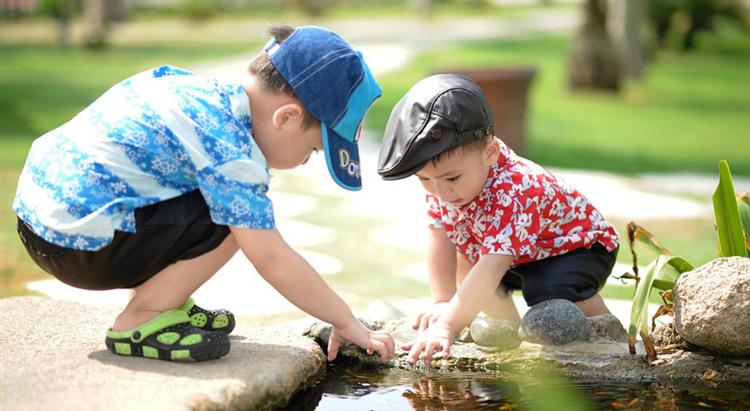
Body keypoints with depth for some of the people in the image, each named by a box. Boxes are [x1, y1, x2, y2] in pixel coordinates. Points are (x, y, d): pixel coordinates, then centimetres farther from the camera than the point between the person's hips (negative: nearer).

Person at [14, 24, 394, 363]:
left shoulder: (205, 89, 7)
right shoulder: (230, 148, -19)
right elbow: (271, 259, -19)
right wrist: (347, 323, -10)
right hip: (79, 244, -9)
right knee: (234, 218, -15)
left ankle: (163, 302, 16)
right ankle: (138, 323, -5)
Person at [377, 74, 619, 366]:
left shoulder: (515, 193, -43)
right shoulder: (441, 180, -18)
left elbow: (491, 269, -50)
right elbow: (440, 240, -12)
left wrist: (448, 326, -56)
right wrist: (442, 302, -21)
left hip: (580, 245, -8)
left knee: (552, 292, -34)